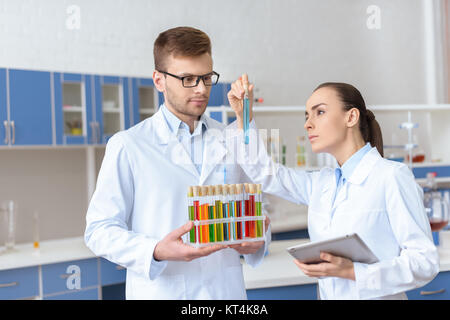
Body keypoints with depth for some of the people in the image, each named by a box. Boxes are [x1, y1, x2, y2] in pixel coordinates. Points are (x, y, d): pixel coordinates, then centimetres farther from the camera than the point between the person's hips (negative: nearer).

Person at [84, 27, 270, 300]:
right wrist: (156, 252, -24)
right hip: (160, 291, -3)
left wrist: (257, 241, -7)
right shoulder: (128, 146, -5)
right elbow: (100, 230, -8)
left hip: (227, 289, 4)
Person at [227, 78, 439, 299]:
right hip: (328, 293, 5)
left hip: (378, 296, -5)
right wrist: (243, 116, 12)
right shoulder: (321, 183, 9)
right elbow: (264, 173, 20)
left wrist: (352, 271, -22)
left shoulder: (392, 177, -9)